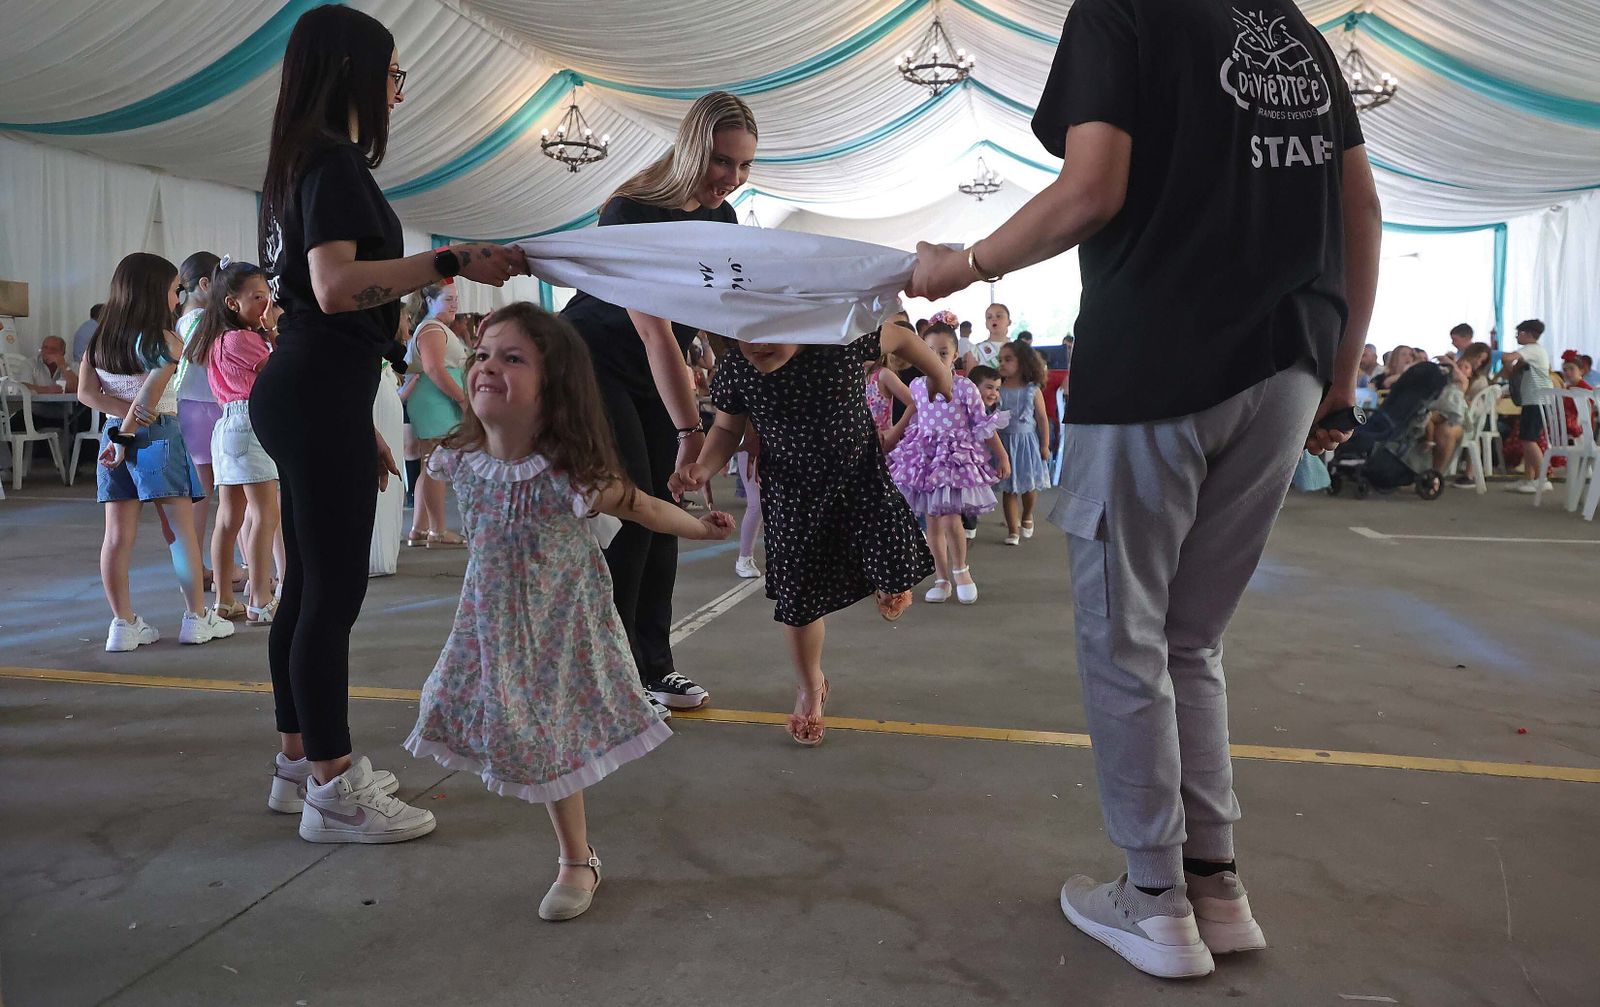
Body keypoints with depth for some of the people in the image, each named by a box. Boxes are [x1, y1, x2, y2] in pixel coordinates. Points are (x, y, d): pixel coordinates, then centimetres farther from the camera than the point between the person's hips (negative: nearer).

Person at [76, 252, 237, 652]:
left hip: (114, 434, 6)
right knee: (183, 529, 3)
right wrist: (126, 436, -12)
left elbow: (86, 392, -1)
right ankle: (197, 617, 10)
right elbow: (149, 397, -16)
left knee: (118, 534, 5)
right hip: (158, 436, -6)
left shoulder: (99, 339, 8)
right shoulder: (167, 342, -10)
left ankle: (124, 623, 8)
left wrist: (124, 412, -8)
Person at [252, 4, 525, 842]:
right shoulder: (336, 162, -10)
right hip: (320, 394, -10)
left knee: (308, 586, 14)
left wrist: (362, 425, 23)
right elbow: (335, 286, -25)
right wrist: (451, 261, -30)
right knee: (334, 591, -6)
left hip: (306, 392, 10)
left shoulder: (310, 164, 21)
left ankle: (300, 764, 24)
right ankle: (331, 790, 2)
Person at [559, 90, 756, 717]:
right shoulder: (632, 215, -25)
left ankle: (653, 666, 13)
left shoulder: (722, 217, -1)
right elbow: (655, 335, -29)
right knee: (624, 515, -10)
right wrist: (691, 430, -31)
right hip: (591, 367, -7)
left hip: (655, 379, 7)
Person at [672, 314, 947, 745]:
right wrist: (704, 468, -21)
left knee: (895, 589, -8)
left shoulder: (843, 337, -26)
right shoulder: (735, 370, -19)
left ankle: (891, 583, 35)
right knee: (799, 595, 7)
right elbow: (727, 428, -1)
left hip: (859, 476, -1)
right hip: (791, 494, 1)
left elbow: (898, 332, -6)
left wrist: (938, 373, 10)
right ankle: (810, 687, 36)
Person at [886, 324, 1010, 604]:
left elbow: (984, 425, -3)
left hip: (956, 457, -4)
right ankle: (942, 579, 18)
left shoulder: (965, 388, -8)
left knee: (950, 519, -13)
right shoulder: (917, 386, 3)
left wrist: (1002, 456, -2)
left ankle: (960, 569, 12)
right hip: (925, 457, 4)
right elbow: (907, 419, 19)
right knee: (932, 522, 6)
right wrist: (886, 441, 23)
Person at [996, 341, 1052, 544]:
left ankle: (1027, 517, 38)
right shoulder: (997, 390, -4)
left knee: (1029, 485, 9)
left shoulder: (1033, 391, -6)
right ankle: (1012, 529, 12)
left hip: (1027, 441, -1)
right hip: (1005, 442, 1)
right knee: (1008, 488, 4)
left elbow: (1042, 418, -1)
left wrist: (1045, 445, -2)